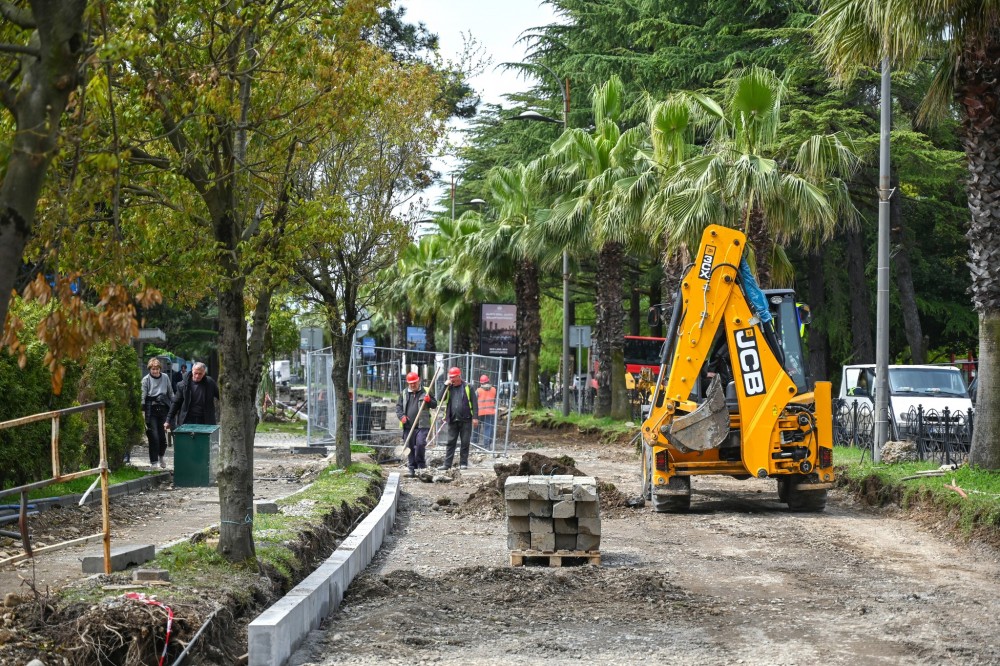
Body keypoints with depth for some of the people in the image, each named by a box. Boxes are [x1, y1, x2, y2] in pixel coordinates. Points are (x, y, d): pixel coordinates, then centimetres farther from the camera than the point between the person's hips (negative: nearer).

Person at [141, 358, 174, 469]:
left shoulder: (165, 377, 5)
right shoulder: (146, 380, -4)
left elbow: (171, 393, 13)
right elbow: (143, 397, -6)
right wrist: (143, 412, -13)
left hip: (163, 409, 3)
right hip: (151, 410, -3)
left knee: (162, 435, 4)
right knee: (153, 436, -6)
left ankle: (161, 457, 32)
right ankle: (153, 462, 3)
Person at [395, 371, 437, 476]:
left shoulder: (425, 392, 8)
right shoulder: (404, 394, 14)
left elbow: (434, 405, 9)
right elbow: (398, 406, 14)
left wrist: (429, 401, -12)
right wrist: (401, 416, -4)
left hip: (422, 425, -3)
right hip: (408, 426, 3)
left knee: (420, 444, -20)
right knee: (410, 447, 3)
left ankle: (421, 463, -2)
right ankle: (412, 468, 12)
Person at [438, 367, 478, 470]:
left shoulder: (468, 388, 3)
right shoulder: (449, 388, 12)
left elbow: (474, 403, 0)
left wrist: (475, 417, -8)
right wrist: (445, 386, -5)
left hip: (466, 420, -3)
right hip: (452, 421, 3)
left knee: (465, 442, 2)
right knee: (450, 442, 2)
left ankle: (463, 463, 9)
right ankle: (447, 464, 1)